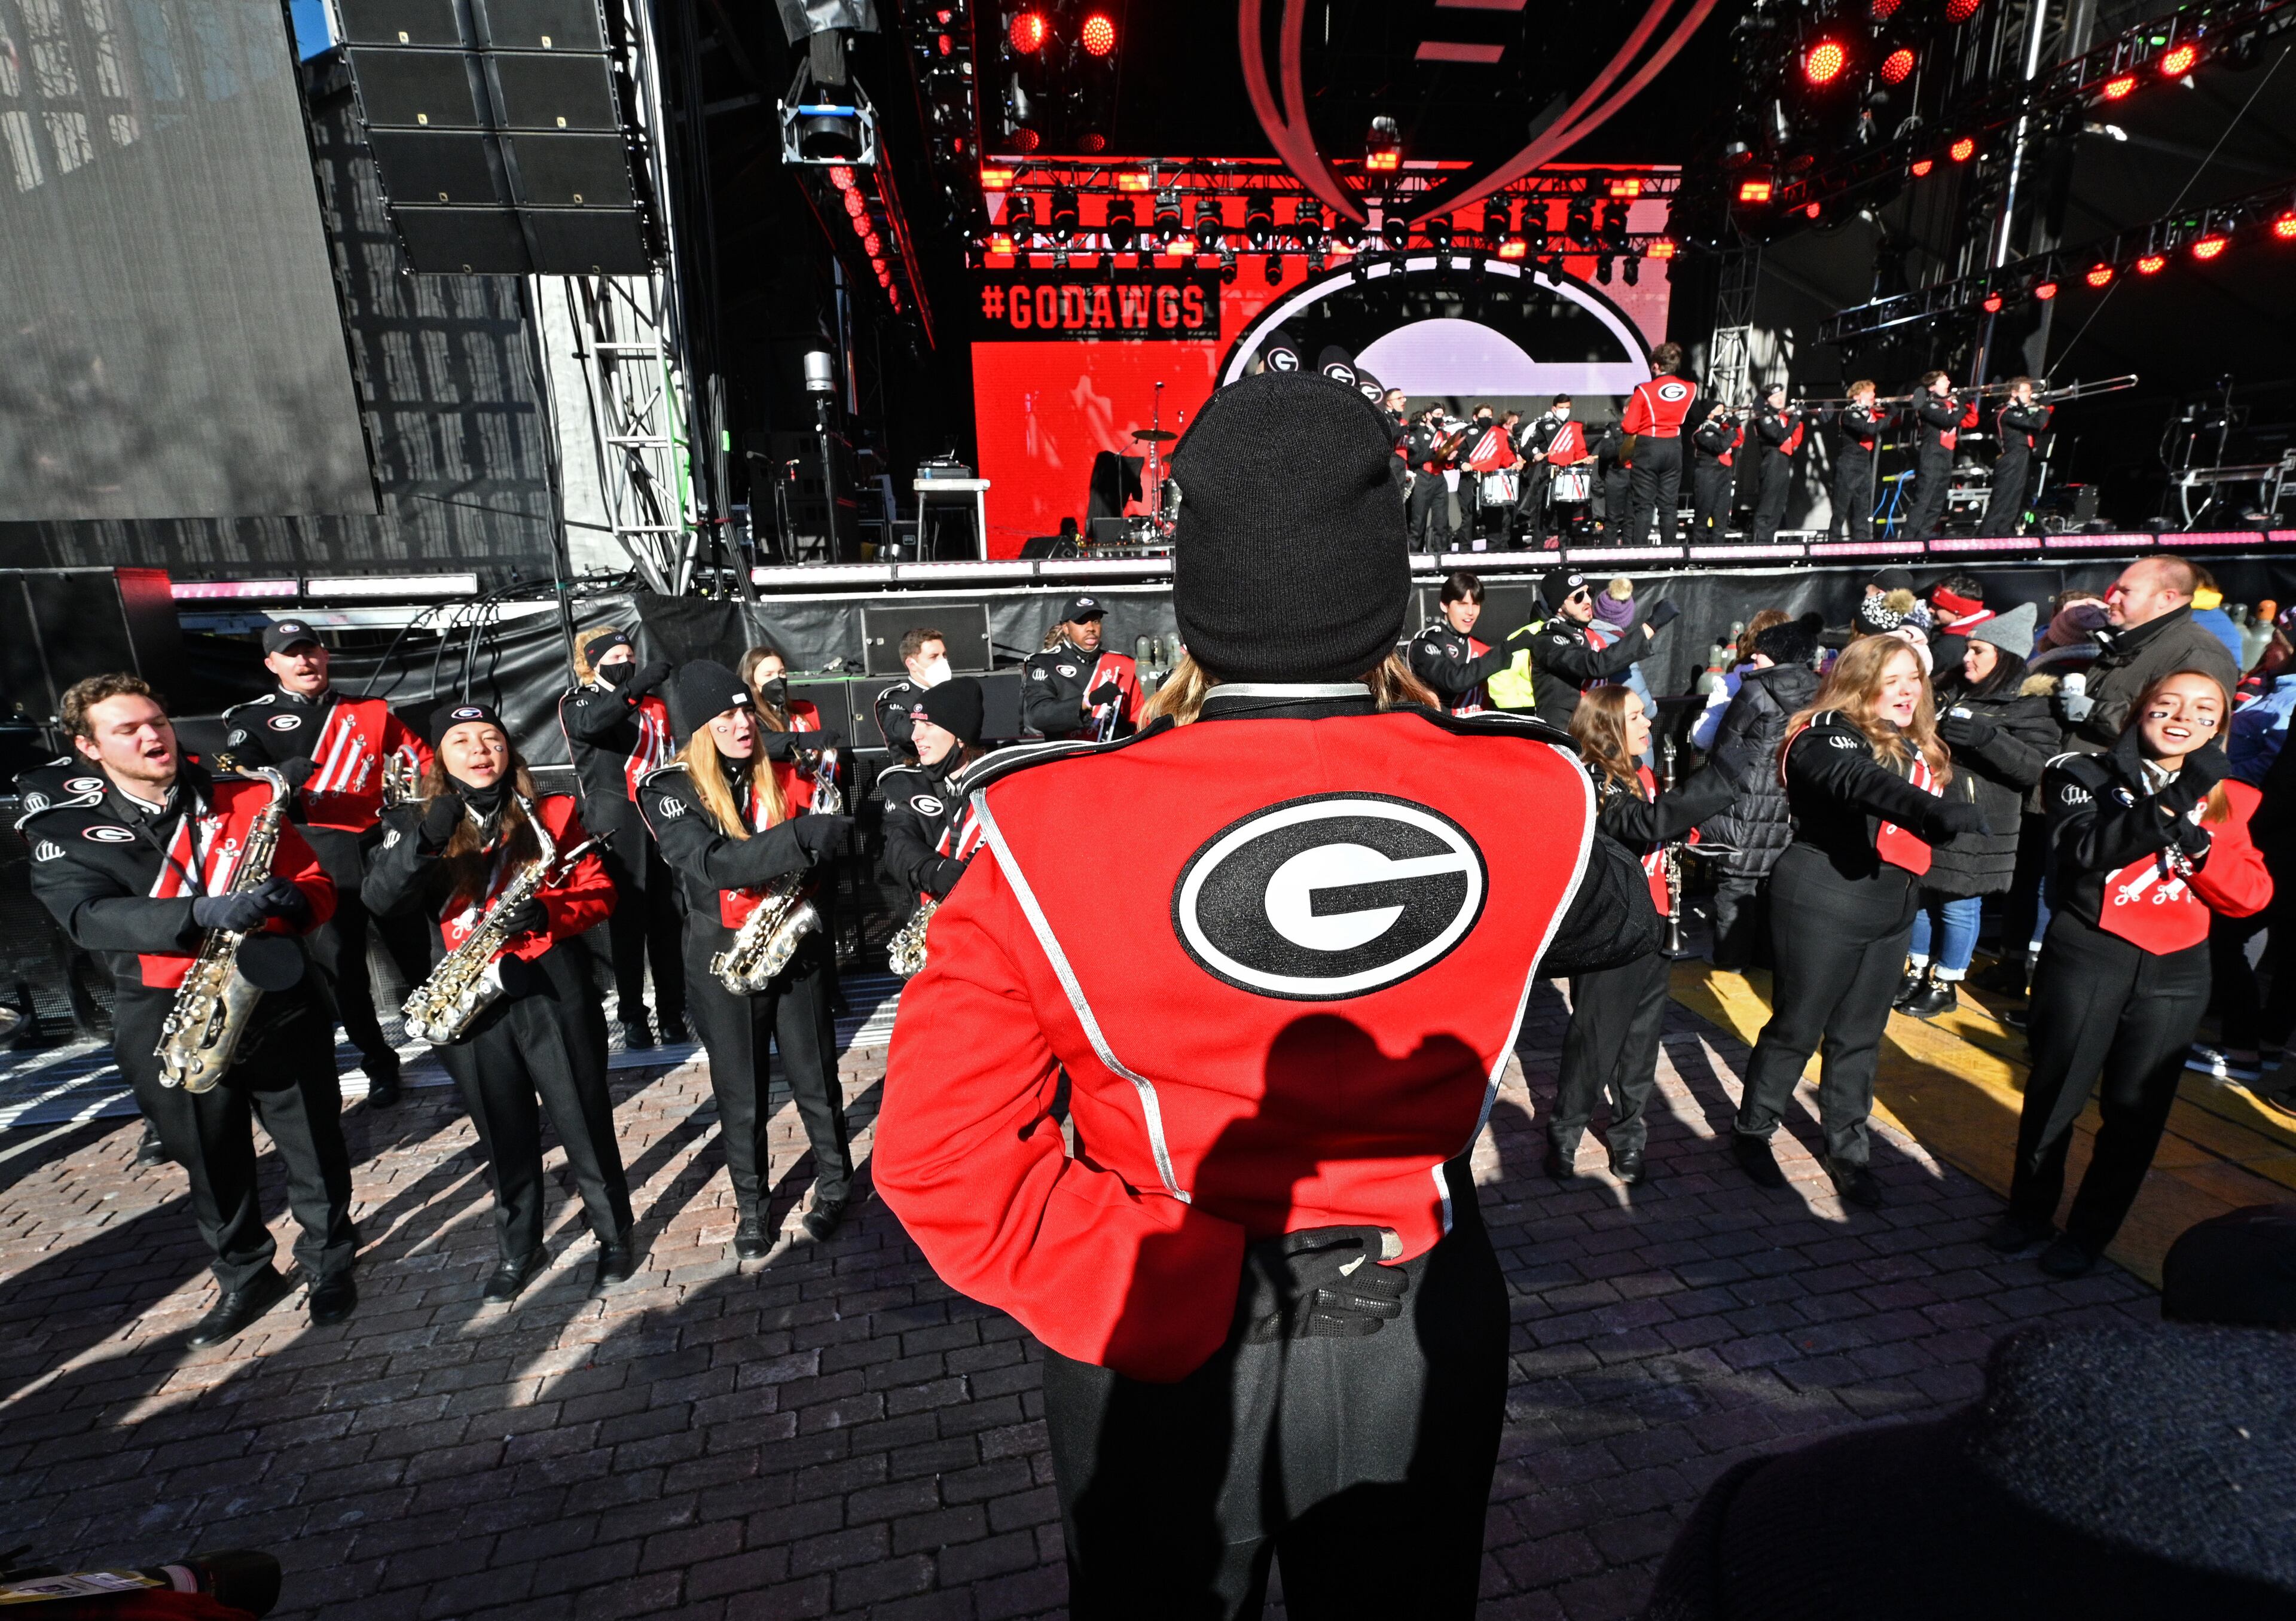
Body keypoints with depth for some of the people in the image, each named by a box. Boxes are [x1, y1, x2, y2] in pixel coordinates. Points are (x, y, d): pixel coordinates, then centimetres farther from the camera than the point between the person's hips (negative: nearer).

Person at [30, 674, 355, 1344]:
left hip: (278, 1007, 0)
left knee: (316, 1152, 10)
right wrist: (202, 913, -35)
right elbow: (92, 918, -18)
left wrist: (292, 900, -21)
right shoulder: (66, 832, 0)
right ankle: (245, 1279, 38)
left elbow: (319, 883, 3)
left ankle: (329, 1263, 31)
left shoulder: (244, 799, 2)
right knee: (214, 1167, 16)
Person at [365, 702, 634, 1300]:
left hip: (551, 991, -2)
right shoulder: (417, 822, 5)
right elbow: (379, 901, -11)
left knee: (585, 1125, 7)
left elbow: (598, 892, -1)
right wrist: (422, 841, -28)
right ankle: (519, 1250, 35)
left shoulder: (552, 813, 2)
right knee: (505, 1137, 15)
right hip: (469, 1004, 2)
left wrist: (548, 914, -20)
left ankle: (615, 1237, 26)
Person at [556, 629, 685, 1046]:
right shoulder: (578, 702, 6)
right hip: (618, 825, -3)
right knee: (627, 920, -3)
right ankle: (631, 1015, 5)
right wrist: (636, 685, -32)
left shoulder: (656, 704, 18)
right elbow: (590, 724, -19)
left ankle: (672, 1011, 7)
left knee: (669, 919, 0)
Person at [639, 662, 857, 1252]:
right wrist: (802, 837, -39)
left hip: (794, 945, 2)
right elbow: (712, 863, -27)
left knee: (814, 1076, 11)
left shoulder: (779, 775, 0)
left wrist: (833, 824, -15)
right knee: (740, 1094, 12)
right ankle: (750, 1204, 32)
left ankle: (834, 1182, 32)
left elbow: (816, 855, 8)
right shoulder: (670, 789, -10)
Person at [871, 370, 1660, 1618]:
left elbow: (944, 1157, -23)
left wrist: (1156, 1288, -16)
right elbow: (1620, 921, 5)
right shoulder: (1518, 803, -19)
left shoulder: (1056, 837, -26)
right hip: (1420, 1333, 2)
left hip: (1163, 1347, -1)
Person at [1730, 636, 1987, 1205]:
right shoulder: (1829, 734, -14)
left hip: (1891, 908, 7)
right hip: (1822, 902, -7)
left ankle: (1848, 1151, 26)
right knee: (1797, 1027, 2)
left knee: (1859, 1036, 14)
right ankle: (1752, 1132, 20)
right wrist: (1933, 810, -51)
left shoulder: (1918, 747, 13)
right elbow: (1861, 782, -36)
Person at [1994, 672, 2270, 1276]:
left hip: (2174, 973, 3)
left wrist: (2193, 839, -16)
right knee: (2054, 1092, 6)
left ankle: (2089, 1232, 24)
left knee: (2135, 1110, 8)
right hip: (2087, 956, -2)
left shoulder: (2226, 800, 9)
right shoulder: (2089, 775, 0)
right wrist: (2173, 801, -26)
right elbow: (2085, 848, -18)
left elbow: (2250, 895, 0)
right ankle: (2029, 1212, 25)